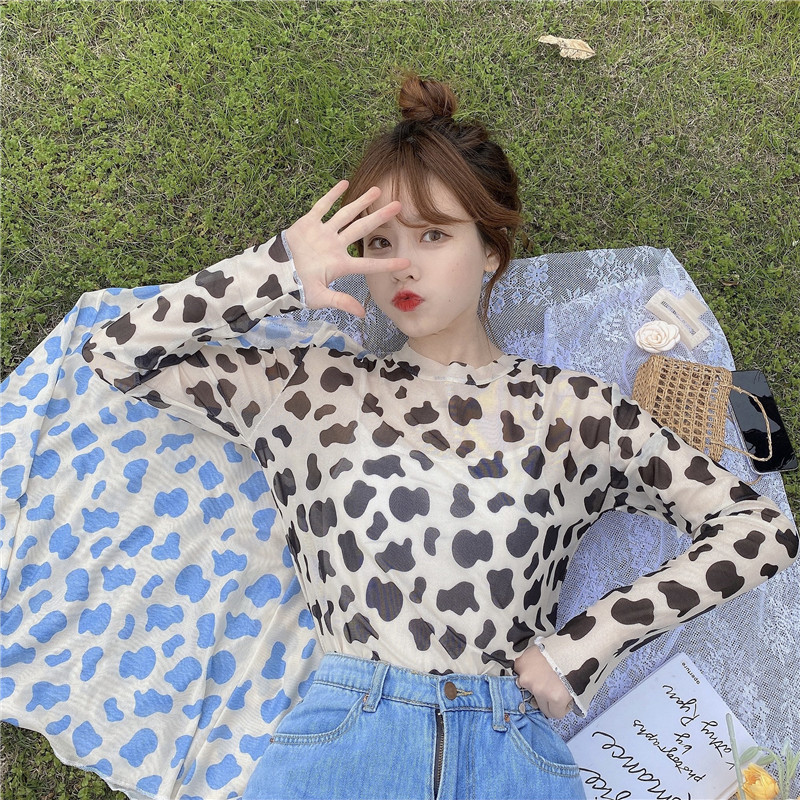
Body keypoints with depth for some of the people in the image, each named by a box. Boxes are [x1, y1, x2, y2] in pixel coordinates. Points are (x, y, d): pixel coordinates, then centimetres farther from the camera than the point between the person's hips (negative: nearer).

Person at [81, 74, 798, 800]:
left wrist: (586, 643, -4)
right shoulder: (317, 387, 7)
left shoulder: (569, 407, 5)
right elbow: (117, 356, 5)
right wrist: (277, 273, -6)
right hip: (343, 735, 1)